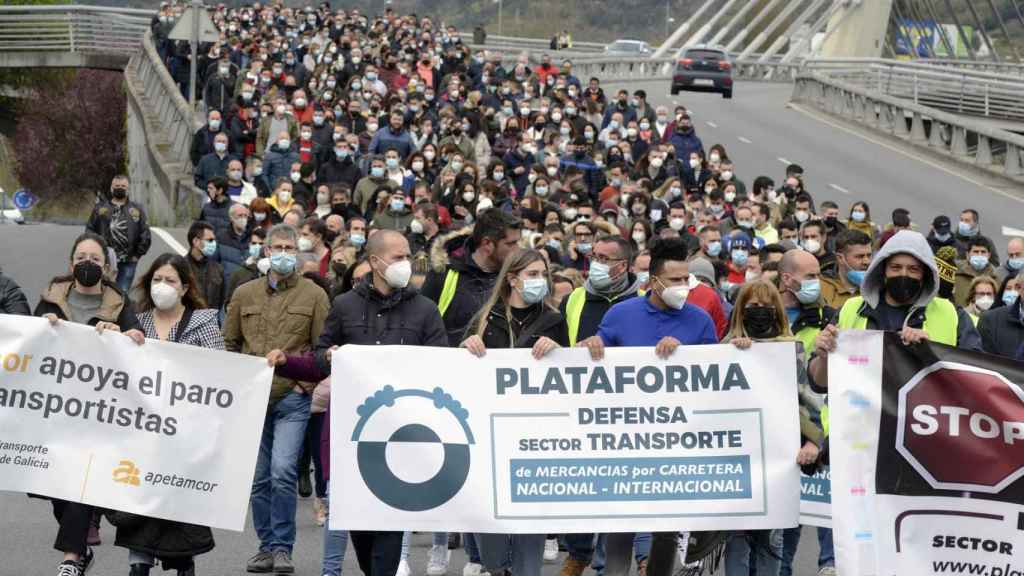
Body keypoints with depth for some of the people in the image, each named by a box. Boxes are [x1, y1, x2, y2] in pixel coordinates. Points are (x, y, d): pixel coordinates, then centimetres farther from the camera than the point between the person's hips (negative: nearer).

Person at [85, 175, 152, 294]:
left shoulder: (137, 210, 11)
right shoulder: (100, 208, 10)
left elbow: (145, 237, 10)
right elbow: (89, 231, 8)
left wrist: (137, 255, 3)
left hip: (128, 263, 0)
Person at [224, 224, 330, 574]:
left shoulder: (314, 295, 2)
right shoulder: (245, 294, 10)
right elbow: (230, 344, 16)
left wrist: (305, 384, -8)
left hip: (293, 399, -3)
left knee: (283, 472, -15)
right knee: (259, 477, 8)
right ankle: (267, 546, 17)